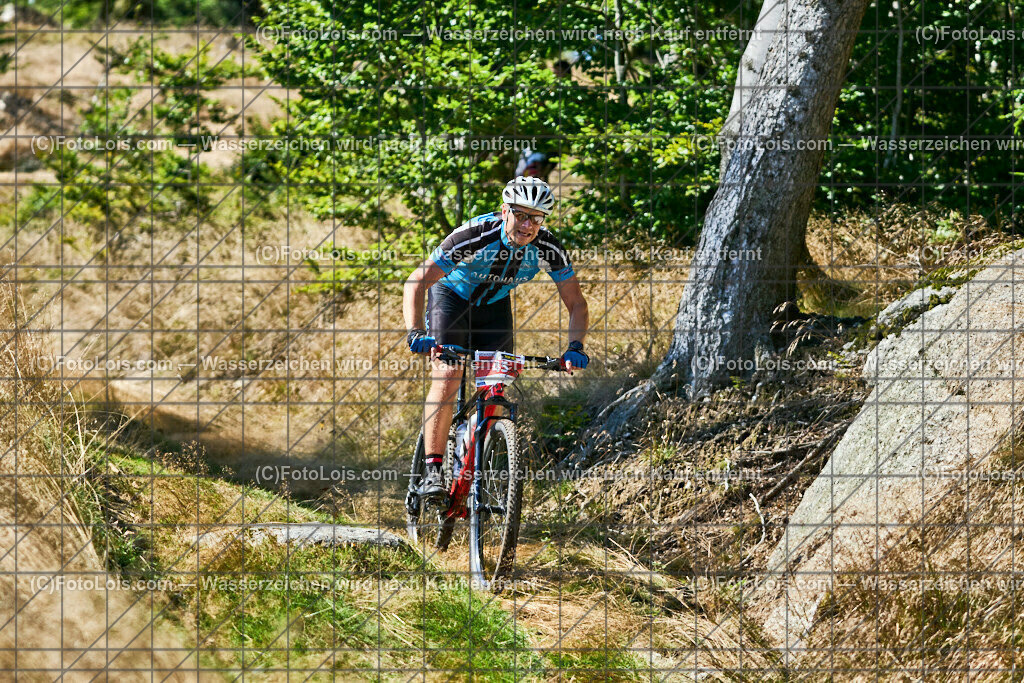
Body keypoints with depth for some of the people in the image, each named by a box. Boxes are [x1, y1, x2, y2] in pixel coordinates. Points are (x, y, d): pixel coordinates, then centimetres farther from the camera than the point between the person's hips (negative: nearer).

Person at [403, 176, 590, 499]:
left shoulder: (547, 249, -25)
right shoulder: (476, 236, -36)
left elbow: (576, 302, -14)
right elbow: (416, 283, -37)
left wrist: (575, 347, -32)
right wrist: (415, 333, -51)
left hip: (494, 305, 4)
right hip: (452, 295, -4)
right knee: (447, 376, -22)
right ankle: (432, 472, -22)